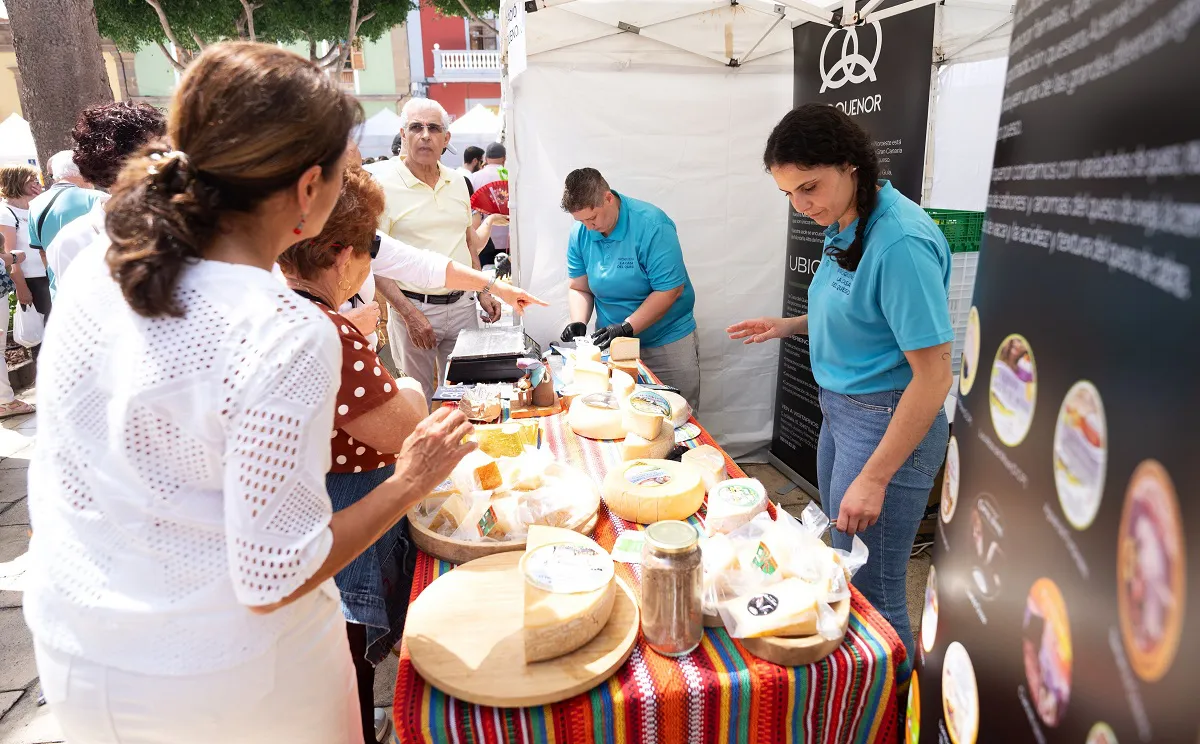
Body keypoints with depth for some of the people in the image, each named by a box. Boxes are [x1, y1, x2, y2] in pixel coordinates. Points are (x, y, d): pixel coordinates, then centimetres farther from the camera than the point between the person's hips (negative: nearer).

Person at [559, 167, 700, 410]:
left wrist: (627, 327, -24)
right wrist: (578, 322, -13)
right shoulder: (580, 233, -2)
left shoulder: (652, 225, -18)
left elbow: (670, 290, -20)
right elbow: (578, 288, 6)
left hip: (667, 343, -4)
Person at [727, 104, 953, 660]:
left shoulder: (900, 242, -23)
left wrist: (874, 479, -21)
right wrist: (791, 325, 8)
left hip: (888, 422, -10)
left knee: (870, 592, 3)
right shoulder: (847, 227, 5)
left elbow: (932, 376, -23)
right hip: (842, 409, 10)